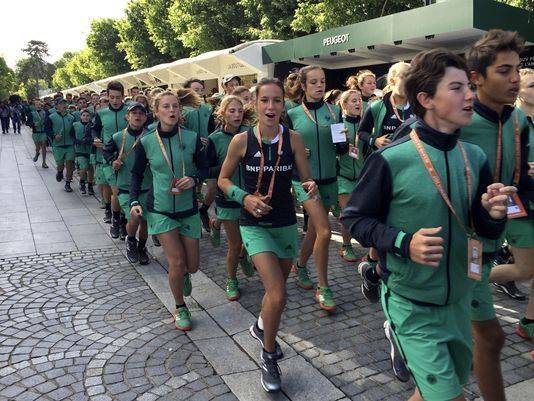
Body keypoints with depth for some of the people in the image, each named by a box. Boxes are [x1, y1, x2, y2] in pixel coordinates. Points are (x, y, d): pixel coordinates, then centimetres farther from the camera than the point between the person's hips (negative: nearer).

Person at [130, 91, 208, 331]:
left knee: (192, 266, 8)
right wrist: (134, 201, -5)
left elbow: (204, 168, 3)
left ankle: (184, 276, 48)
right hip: (160, 210, -1)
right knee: (177, 263, -7)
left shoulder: (192, 138, -6)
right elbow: (137, 174, 7)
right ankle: (180, 309, 19)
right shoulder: (146, 143, -6)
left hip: (188, 209, 2)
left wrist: (194, 179, -18)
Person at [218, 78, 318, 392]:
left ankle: (261, 327, 53)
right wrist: (245, 198, -16)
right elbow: (223, 179, 1)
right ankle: (269, 357, 11)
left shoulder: (293, 138, -7)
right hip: (255, 225, -3)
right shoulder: (242, 140, -10)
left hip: (287, 224, 3)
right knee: (278, 295, -15)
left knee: (276, 290, 20)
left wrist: (311, 188, -27)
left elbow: (308, 180, -4)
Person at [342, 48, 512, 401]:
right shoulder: (391, 160, -17)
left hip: (459, 301, 6)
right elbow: (354, 219, -10)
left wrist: (494, 214, -14)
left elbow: (486, 230, 7)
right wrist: (403, 242, -23)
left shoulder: (476, 158, -1)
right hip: (412, 303, -6)